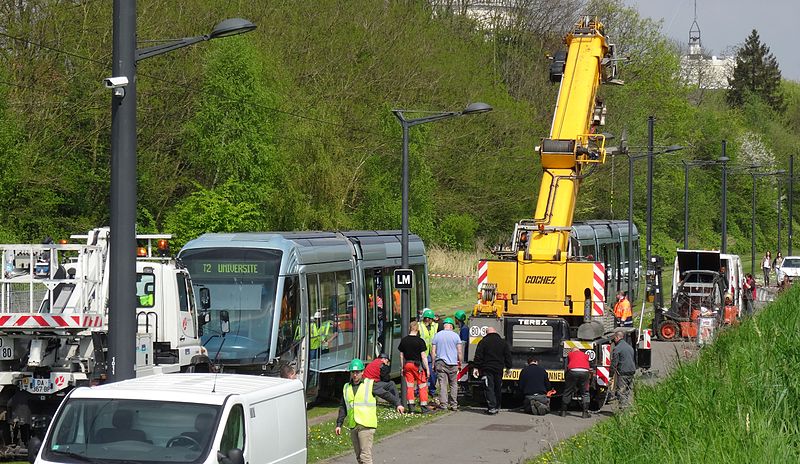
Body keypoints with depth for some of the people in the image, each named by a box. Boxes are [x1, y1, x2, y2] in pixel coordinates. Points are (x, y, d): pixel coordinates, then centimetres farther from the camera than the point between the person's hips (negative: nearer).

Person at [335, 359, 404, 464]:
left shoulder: (370, 384, 1)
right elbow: (343, 408, 19)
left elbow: (385, 394, -2)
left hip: (366, 425, -5)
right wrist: (339, 424, 15)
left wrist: (397, 404, -15)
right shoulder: (346, 388, 15)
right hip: (353, 426, 6)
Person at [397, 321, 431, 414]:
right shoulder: (420, 341, -11)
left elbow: (401, 355, 8)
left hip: (407, 364, 4)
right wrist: (427, 369, -5)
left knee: (409, 386, 9)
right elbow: (423, 356, -11)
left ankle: (411, 407, 8)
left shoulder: (403, 340, 3)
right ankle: (424, 407, 2)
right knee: (422, 386, 3)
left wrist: (402, 367, 17)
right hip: (417, 364, -4)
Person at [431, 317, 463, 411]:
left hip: (440, 363, 0)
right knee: (453, 384, 10)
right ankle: (454, 405, 10)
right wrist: (460, 363, 10)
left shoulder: (437, 335, 4)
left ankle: (443, 404, -5)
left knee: (442, 384, -1)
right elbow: (460, 352, 0)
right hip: (453, 363, 0)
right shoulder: (455, 336, 0)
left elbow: (433, 352, 4)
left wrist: (433, 364, 10)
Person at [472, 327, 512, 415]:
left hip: (487, 369, -3)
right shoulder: (503, 342, 8)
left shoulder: (483, 342, -3)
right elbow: (508, 356, 11)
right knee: (498, 389, 13)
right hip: (499, 369, 3)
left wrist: (476, 367, -4)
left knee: (489, 388, -5)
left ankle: (491, 407, -14)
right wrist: (508, 367, 18)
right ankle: (497, 407, 20)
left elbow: (478, 356, -6)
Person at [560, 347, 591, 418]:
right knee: (585, 393, 11)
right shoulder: (585, 355, 31)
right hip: (584, 372, 1)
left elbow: (566, 367, 29)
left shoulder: (570, 354, 27)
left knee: (567, 392, 12)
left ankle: (563, 412, 17)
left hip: (573, 371, -1)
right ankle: (585, 413, 3)